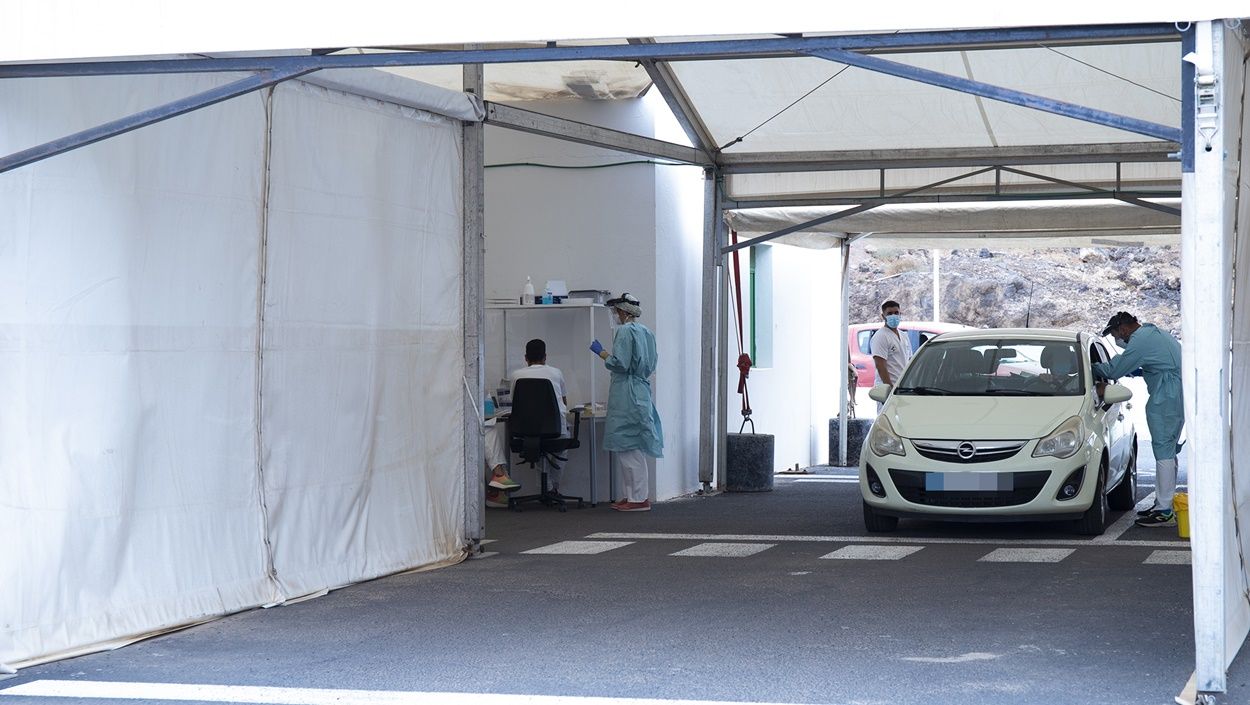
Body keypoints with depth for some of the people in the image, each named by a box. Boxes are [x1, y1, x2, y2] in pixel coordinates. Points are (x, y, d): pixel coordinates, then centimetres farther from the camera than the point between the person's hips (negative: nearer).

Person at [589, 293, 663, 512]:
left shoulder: (625, 331, -13)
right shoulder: (645, 332, 14)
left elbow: (619, 363, -18)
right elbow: (653, 361, 19)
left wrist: (601, 352, -5)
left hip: (626, 393, -10)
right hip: (642, 390, 10)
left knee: (629, 447, -6)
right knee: (632, 447, 14)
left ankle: (639, 498, -6)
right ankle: (633, 495, 17)